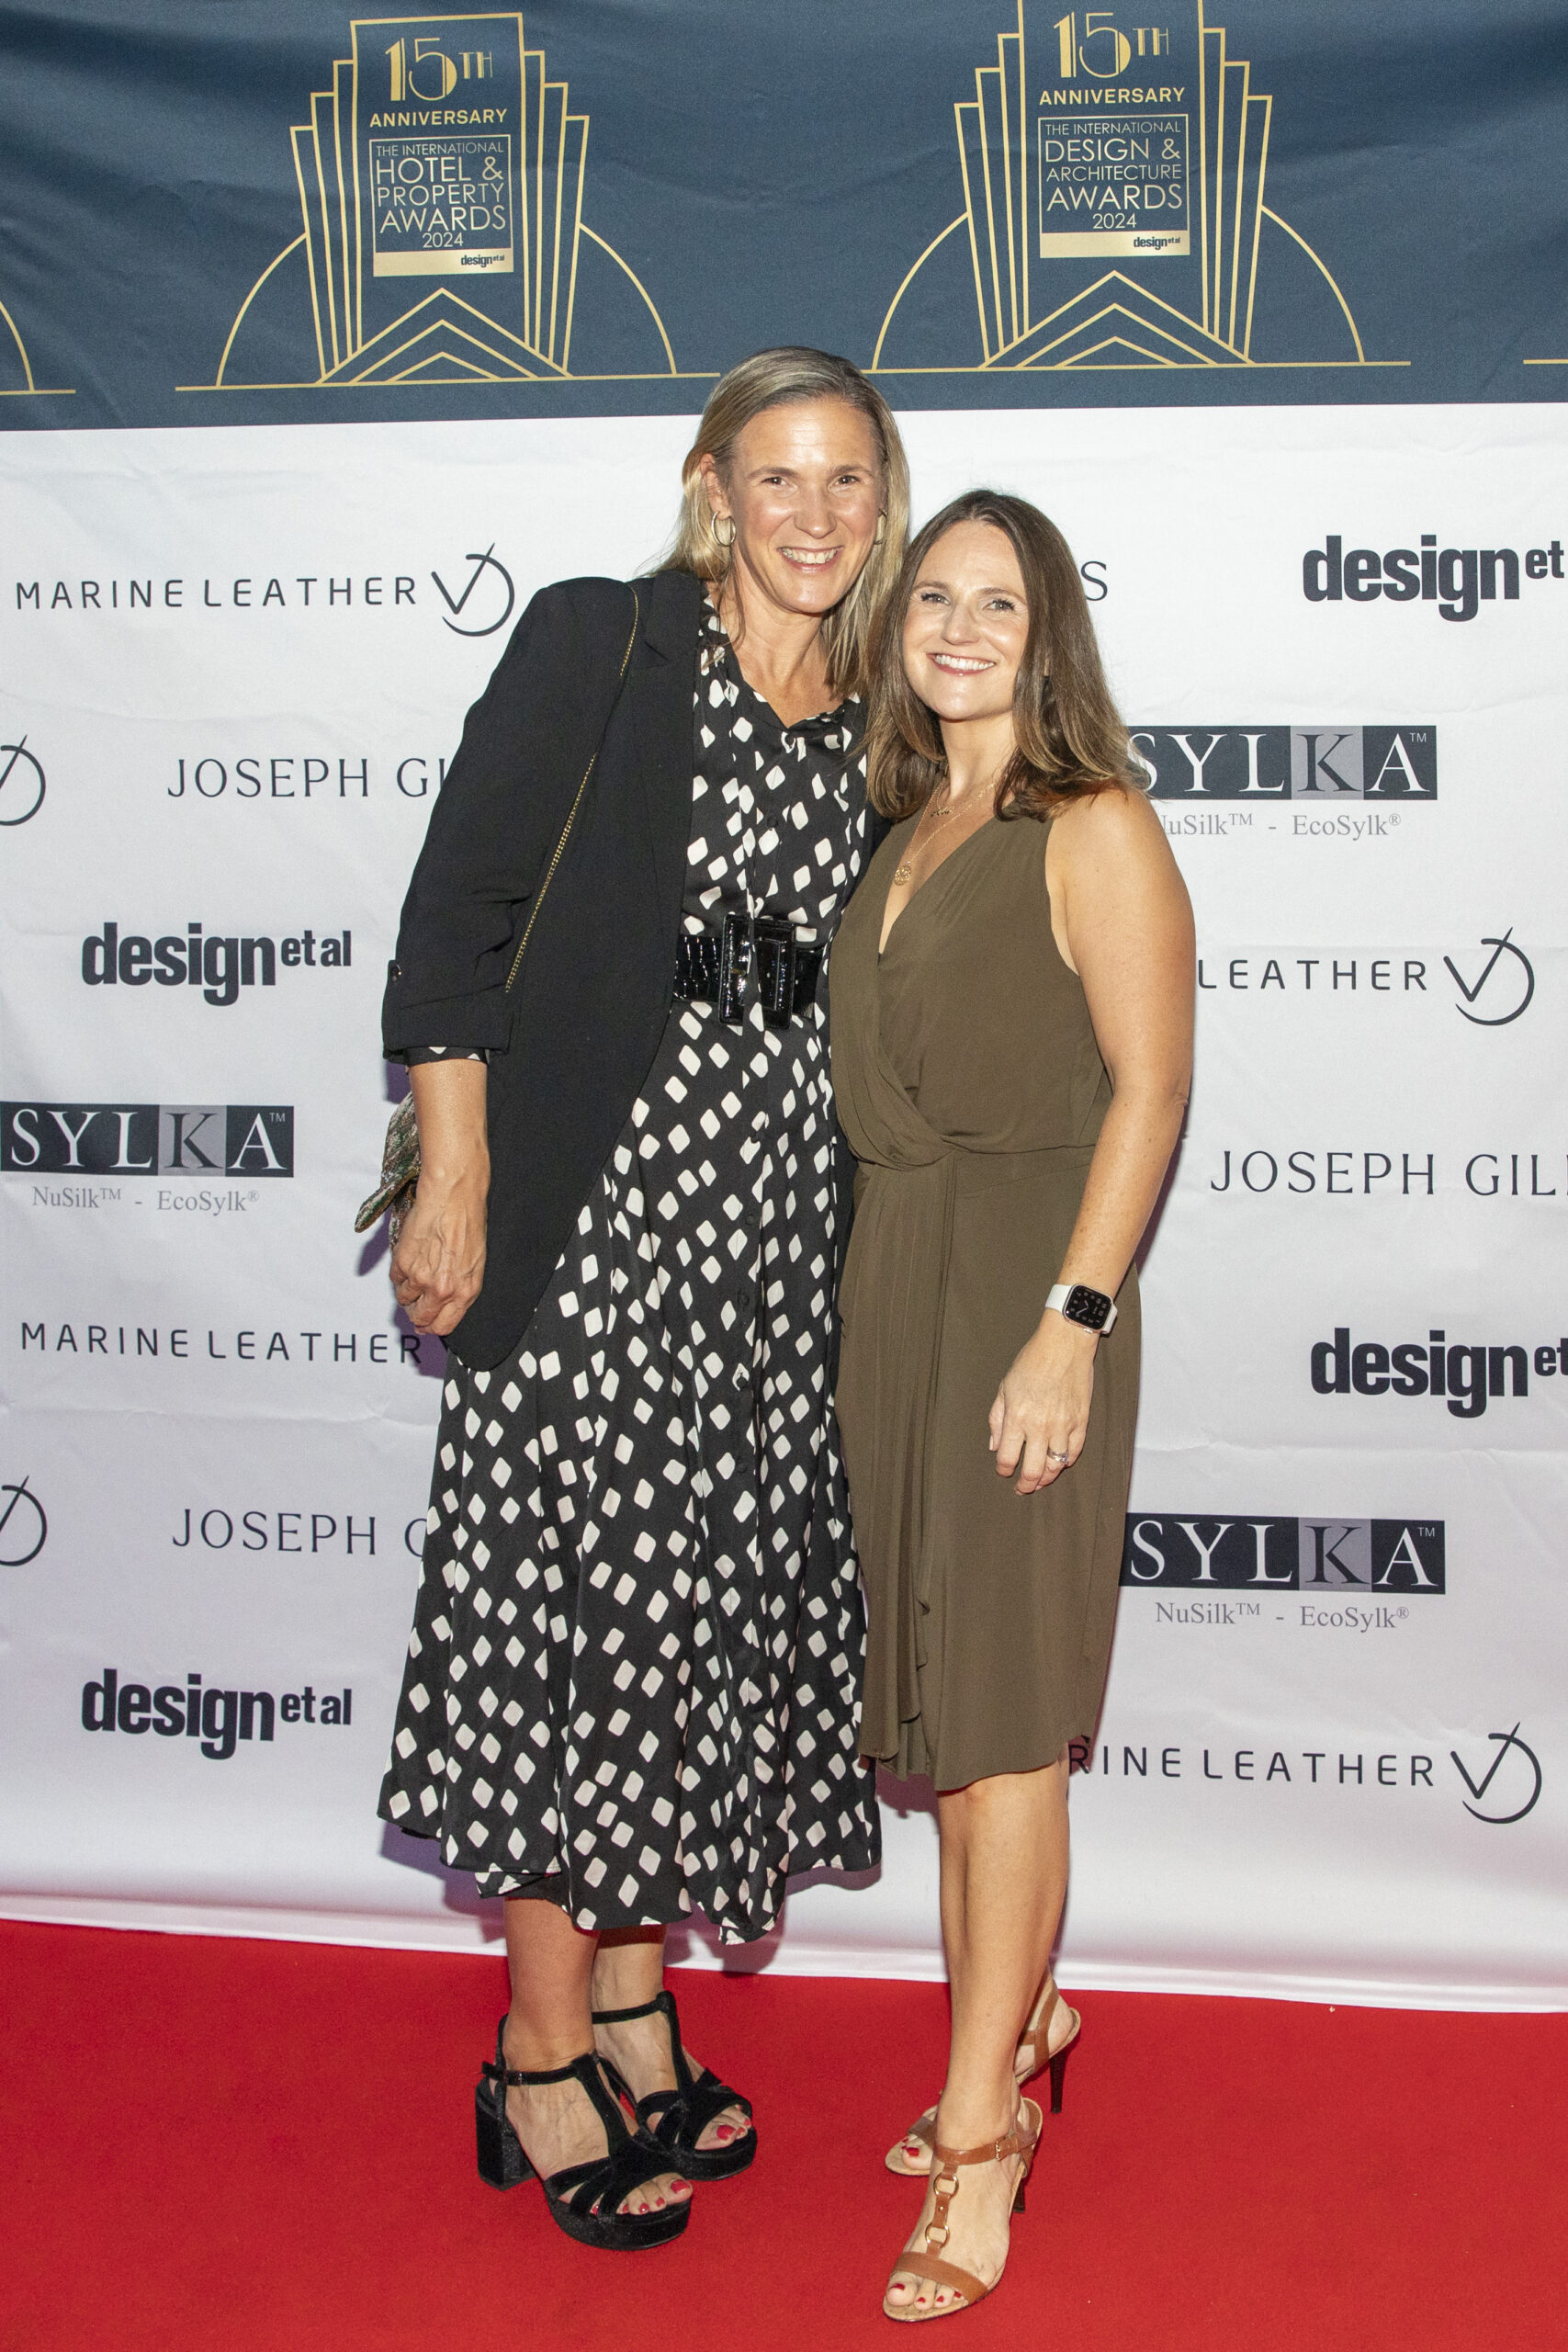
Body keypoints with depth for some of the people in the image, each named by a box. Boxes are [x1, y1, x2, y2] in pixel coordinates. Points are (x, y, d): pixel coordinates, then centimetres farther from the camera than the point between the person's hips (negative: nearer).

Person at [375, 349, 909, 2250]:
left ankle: (632, 2016, 26)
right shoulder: (594, 646, -4)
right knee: (579, 1595, -2)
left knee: (711, 1598, 10)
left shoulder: (868, 729, 12)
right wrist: (455, 1185, -12)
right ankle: (542, 2070, 12)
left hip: (777, 1202, 6)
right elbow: (456, 915, -7)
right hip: (594, 1188, -5)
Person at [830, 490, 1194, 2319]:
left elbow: (1148, 1085, -12)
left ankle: (981, 2134, 4)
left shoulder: (1094, 828, -6)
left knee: (999, 1708, -4)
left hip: (1020, 1277, -7)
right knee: (939, 1681, 12)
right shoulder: (905, 833, 15)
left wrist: (1072, 1323, -19)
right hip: (892, 1277, 7)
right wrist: (877, 1305, 11)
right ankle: (1012, 2036, 28)